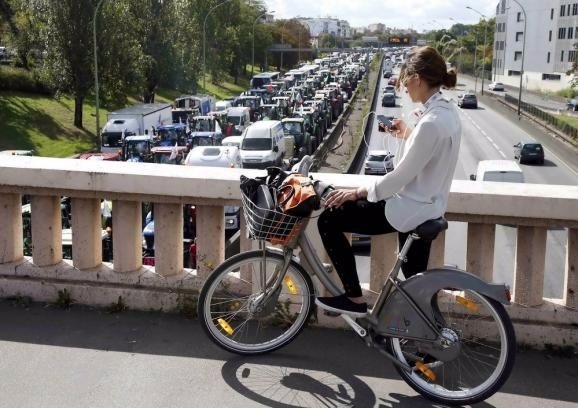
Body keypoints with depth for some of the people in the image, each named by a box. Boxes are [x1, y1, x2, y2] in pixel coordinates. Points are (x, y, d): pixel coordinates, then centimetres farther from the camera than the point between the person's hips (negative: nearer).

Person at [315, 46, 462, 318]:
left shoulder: (431, 122, -26)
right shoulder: (448, 110, 4)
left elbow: (401, 176, -22)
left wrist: (357, 192, -12)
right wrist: (408, 135, 11)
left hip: (411, 209, -10)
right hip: (427, 206, 10)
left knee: (329, 220, -2)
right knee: (415, 279, 20)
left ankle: (354, 298, 5)